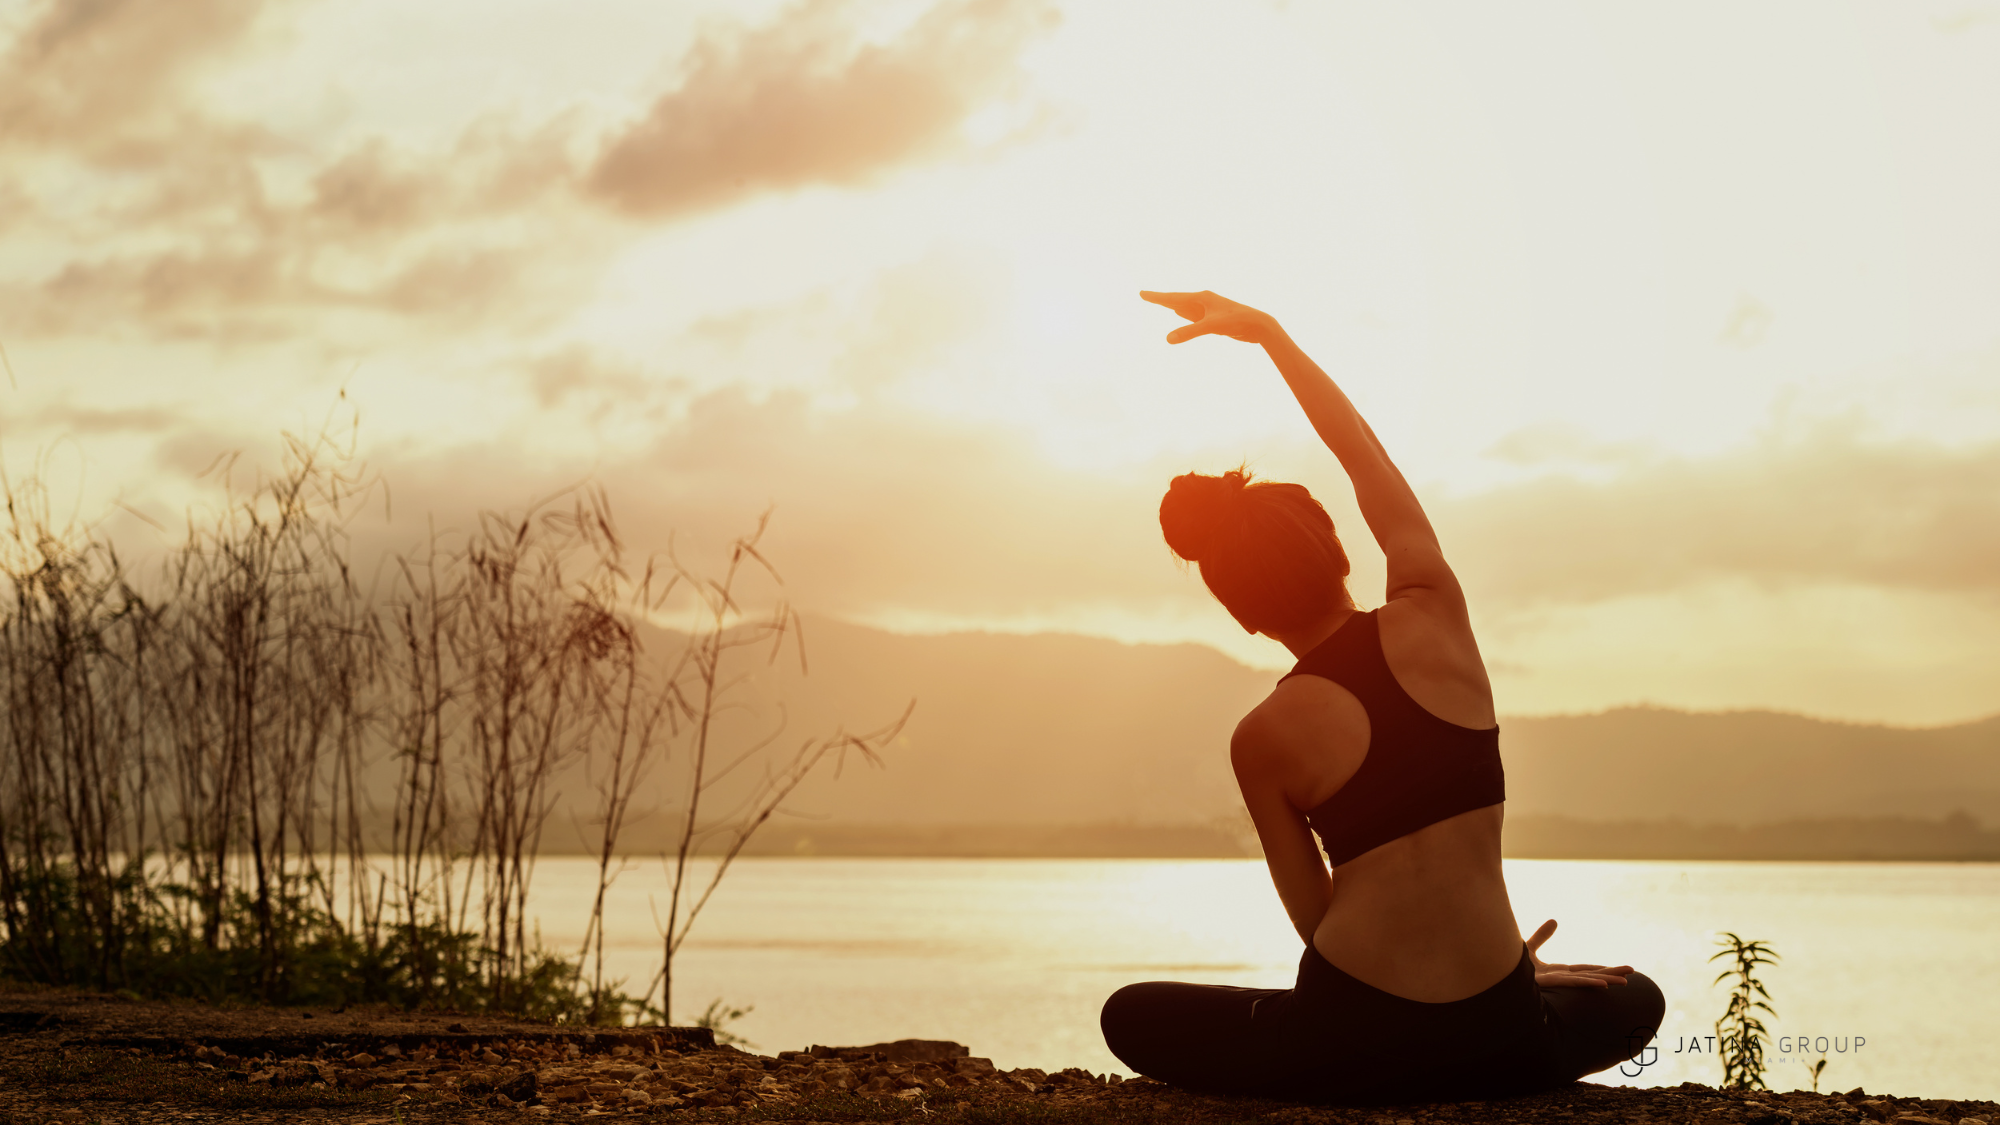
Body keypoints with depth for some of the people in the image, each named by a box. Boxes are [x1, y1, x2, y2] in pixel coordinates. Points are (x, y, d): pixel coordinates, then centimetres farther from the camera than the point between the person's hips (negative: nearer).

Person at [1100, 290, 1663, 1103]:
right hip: (1500, 1044, 2)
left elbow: (1318, 919, 2)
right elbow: (1365, 455, 13)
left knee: (1130, 1017, 23)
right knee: (1635, 1001, 36)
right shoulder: (1433, 616, -2)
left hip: (1351, 1039, -2)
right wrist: (1267, 331, 21)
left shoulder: (1262, 741, -4)